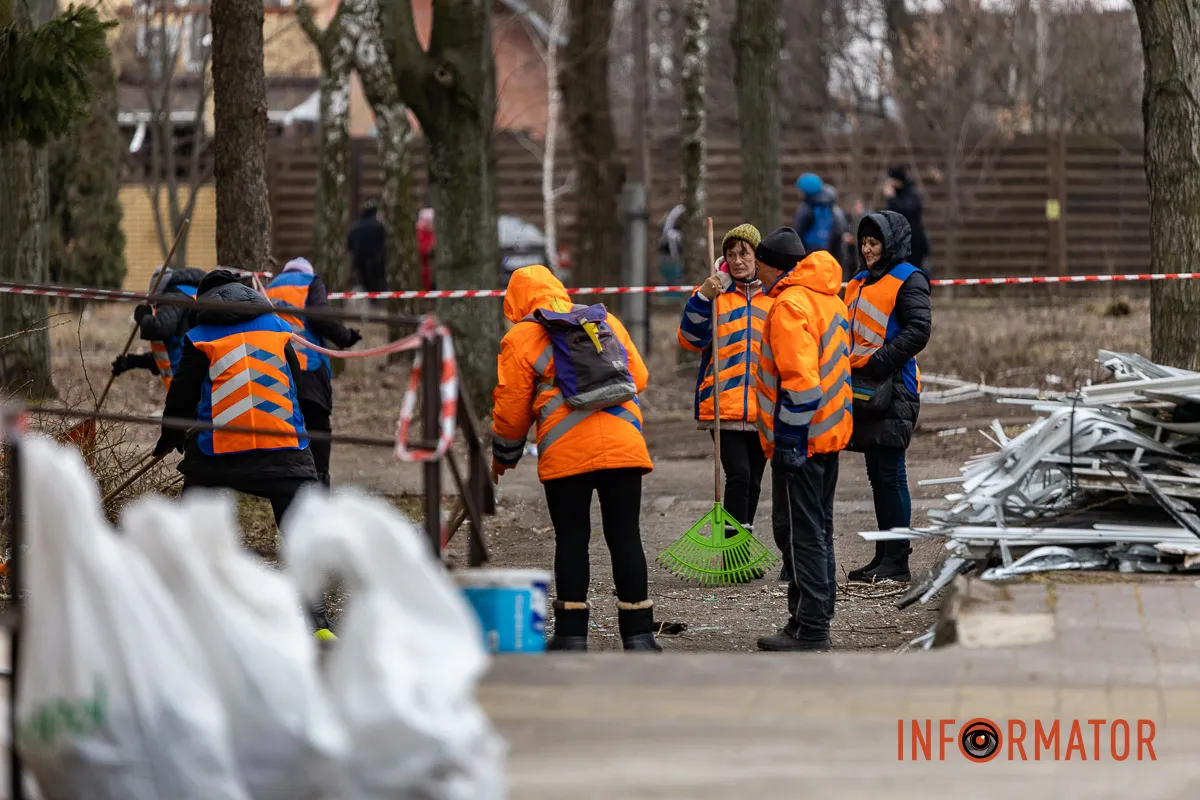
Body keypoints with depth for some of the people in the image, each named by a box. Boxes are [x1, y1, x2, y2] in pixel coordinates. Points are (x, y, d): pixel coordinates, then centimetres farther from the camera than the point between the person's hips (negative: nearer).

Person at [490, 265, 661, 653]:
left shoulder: (521, 338, 4)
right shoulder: (607, 321, 16)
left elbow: (511, 410, 5)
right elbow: (639, 377, 19)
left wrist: (502, 458, 21)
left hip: (565, 453, -3)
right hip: (624, 445, 3)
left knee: (571, 539, 5)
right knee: (625, 536, 6)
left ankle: (572, 633, 4)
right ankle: (638, 632, 6)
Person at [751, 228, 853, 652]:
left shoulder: (790, 305, -17)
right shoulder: (829, 299, 14)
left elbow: (800, 379, -24)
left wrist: (788, 439, -21)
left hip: (800, 440, -10)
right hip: (831, 432, 10)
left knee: (800, 533, -5)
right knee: (817, 530, 16)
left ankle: (809, 630, -5)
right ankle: (816, 621, 22)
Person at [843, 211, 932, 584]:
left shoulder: (909, 280, -5)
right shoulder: (859, 282, 22)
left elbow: (918, 330, -15)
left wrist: (879, 361, -18)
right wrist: (846, 364, 11)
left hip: (893, 388, -9)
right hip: (863, 386, 9)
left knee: (890, 472, -9)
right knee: (877, 474, 10)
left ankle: (897, 560, -8)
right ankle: (883, 556, 14)